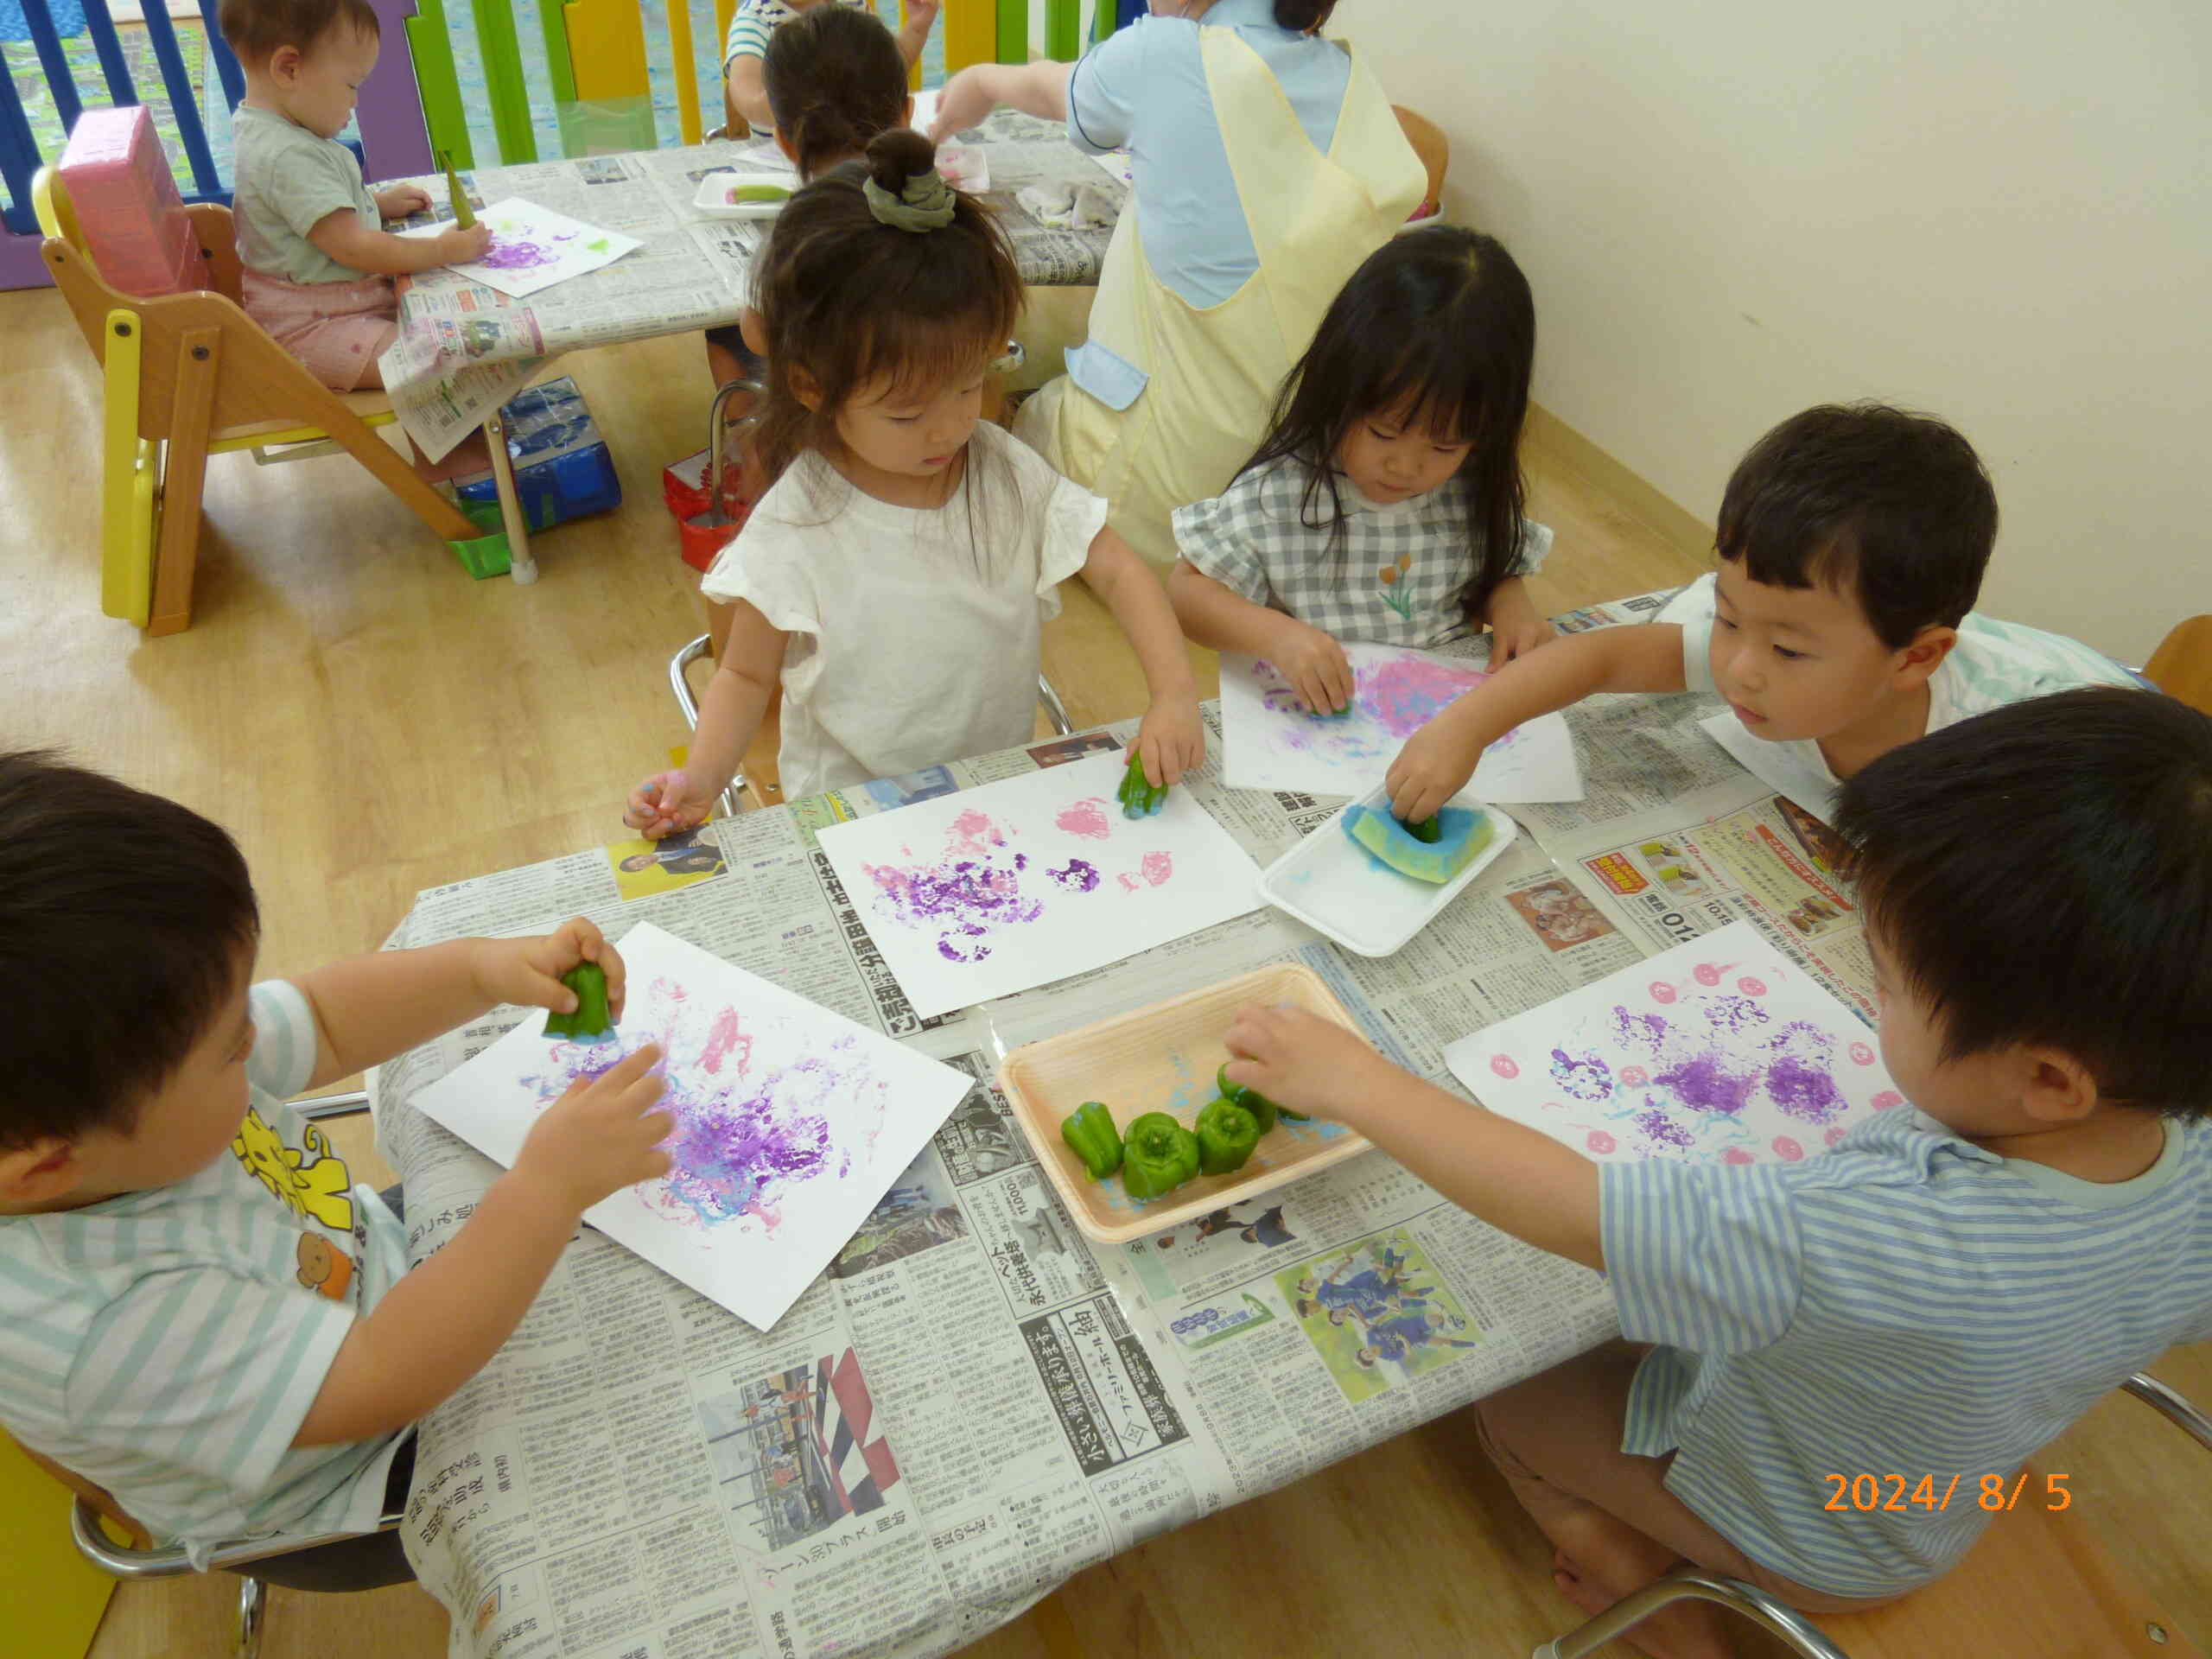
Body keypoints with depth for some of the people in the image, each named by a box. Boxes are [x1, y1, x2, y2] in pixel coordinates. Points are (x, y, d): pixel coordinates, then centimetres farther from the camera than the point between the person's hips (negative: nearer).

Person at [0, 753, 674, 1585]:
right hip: (351, 1493, -6)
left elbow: (325, 1021, -9)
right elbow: (381, 1382, -36)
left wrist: (487, 967, -25)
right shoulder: (90, 1324, -43)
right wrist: (547, 1188, -36)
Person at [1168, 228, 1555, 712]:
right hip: (1313, 725, -2)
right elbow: (1185, 591, -7)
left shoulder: (1473, 495, -2)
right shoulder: (1276, 497, -12)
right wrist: (1275, 634, -23)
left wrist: (1510, 601, -7)